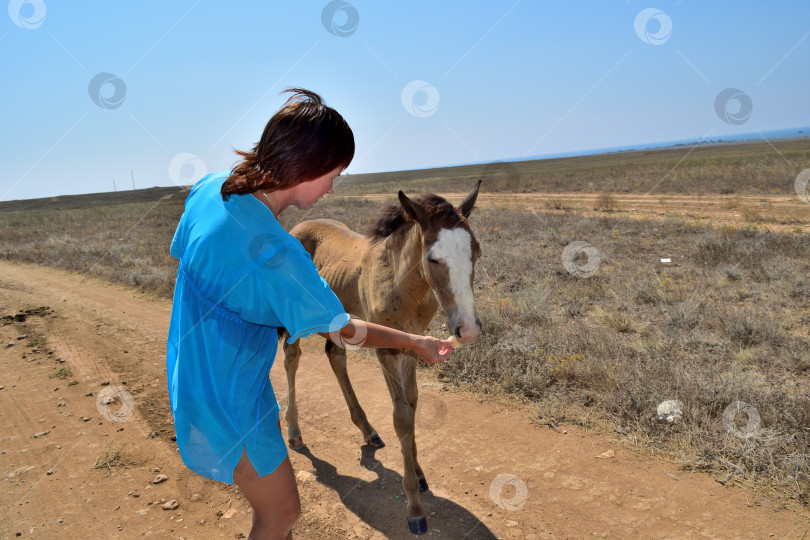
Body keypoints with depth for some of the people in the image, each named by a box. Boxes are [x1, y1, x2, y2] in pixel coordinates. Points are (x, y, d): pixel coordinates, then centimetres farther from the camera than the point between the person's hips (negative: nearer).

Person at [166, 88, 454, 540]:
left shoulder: (208, 190, -10)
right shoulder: (276, 255, -34)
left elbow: (181, 253, 9)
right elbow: (342, 331, -20)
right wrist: (416, 343, -7)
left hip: (194, 378, 9)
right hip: (228, 400, -9)